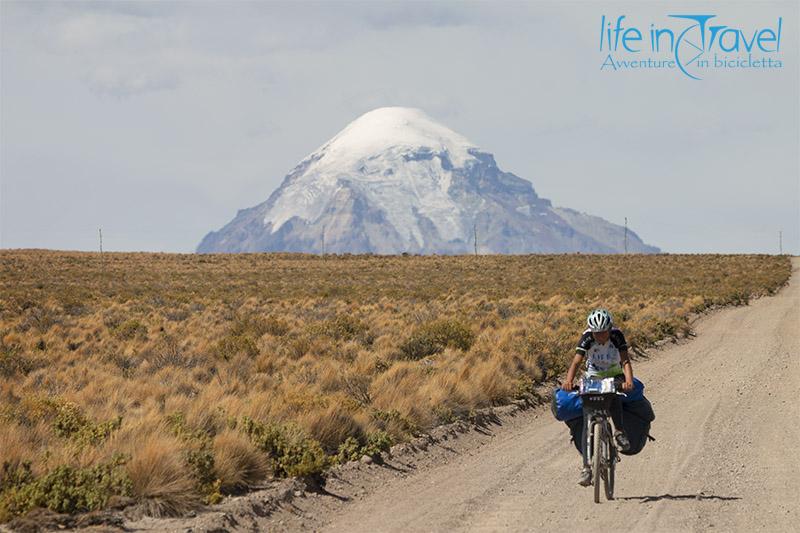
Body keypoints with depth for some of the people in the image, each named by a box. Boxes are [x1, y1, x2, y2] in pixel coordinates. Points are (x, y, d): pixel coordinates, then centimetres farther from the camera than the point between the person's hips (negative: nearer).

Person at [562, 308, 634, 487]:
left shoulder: (617, 336, -21)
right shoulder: (587, 338, -21)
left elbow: (625, 361, -30)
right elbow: (576, 361, -32)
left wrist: (629, 381, -49)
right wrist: (569, 380, -51)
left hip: (614, 375, 0)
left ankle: (620, 432, -20)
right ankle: (586, 467, -13)